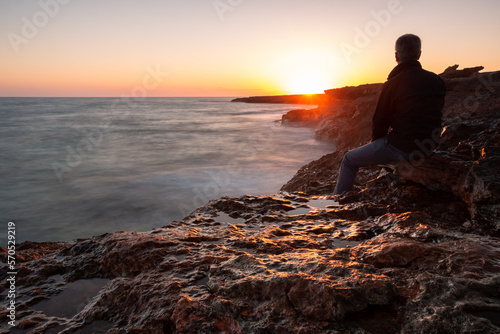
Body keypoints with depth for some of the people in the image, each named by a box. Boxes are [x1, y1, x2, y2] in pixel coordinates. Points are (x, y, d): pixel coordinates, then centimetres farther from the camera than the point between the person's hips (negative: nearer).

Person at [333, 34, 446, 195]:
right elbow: (433, 116, 11)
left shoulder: (392, 84, -16)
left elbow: (380, 121, -10)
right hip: (428, 149, 7)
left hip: (401, 148, -7)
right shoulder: (437, 81, 2)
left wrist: (375, 141, 11)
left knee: (350, 159, 11)